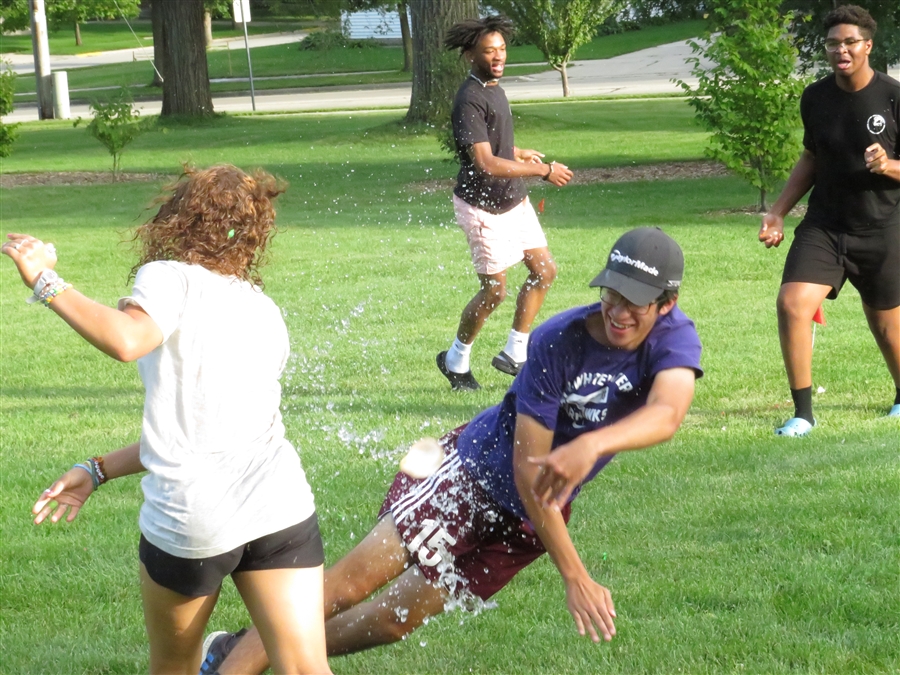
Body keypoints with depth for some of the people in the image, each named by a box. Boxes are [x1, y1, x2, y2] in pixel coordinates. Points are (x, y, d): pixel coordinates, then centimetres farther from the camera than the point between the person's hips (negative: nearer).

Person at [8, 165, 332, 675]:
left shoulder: (170, 277, -1)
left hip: (189, 521, -4)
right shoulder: (266, 313, 19)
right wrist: (98, 471, 23)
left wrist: (47, 283, -14)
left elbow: (126, 339, -24)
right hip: (282, 509, 4)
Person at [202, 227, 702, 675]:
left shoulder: (675, 337, -19)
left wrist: (591, 446, -60)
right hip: (476, 468, -3)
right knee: (351, 582, -17)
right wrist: (575, 576, -29)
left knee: (395, 620, 4)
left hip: (530, 518, 3)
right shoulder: (558, 342, -26)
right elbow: (527, 472, -25)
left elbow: (666, 416, -40)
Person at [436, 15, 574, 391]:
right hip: (483, 206, -9)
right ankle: (455, 360, 19)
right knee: (494, 290, -2)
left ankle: (514, 353, 17)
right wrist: (543, 170, -24)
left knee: (544, 271, 9)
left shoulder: (493, 89, 9)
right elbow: (485, 163, -29)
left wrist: (519, 155, 15)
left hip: (513, 201, 9)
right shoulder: (470, 100, -22)